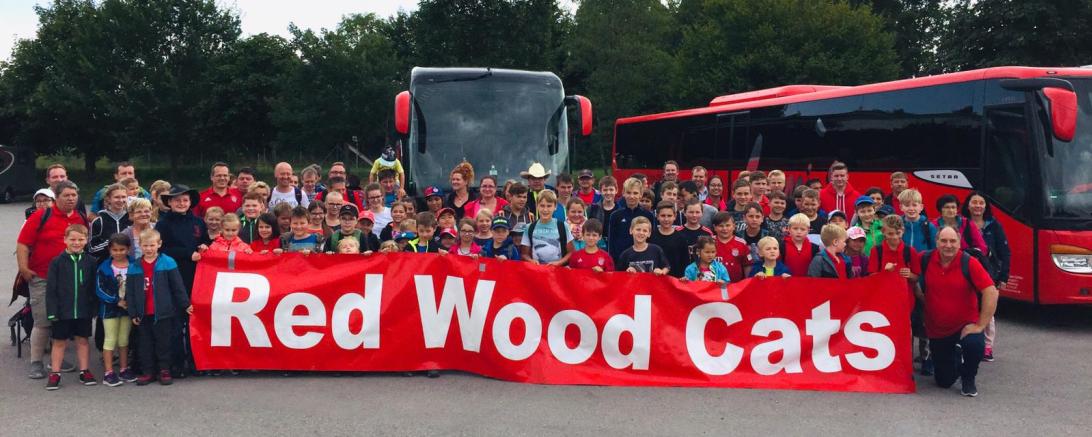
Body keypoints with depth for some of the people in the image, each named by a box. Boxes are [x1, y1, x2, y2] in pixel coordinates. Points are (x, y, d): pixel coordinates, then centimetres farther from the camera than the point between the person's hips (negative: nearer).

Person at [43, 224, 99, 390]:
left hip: (84, 311, 1)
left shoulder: (91, 262, -1)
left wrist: (93, 308, -1)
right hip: (62, 311, -1)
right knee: (59, 342, 8)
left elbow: (94, 288, 3)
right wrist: (52, 311, -10)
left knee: (83, 340, 12)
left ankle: (84, 371, 22)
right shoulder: (57, 262, -5)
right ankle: (55, 374, 17)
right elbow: (50, 289, -6)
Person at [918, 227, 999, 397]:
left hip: (965, 325, -3)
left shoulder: (969, 263, -16)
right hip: (936, 330, 3)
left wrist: (980, 325, -22)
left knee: (975, 345, -37)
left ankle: (969, 378, -4)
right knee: (944, 381, 10)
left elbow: (991, 292, -20)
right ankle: (956, 358, 47)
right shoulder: (926, 260, -7)